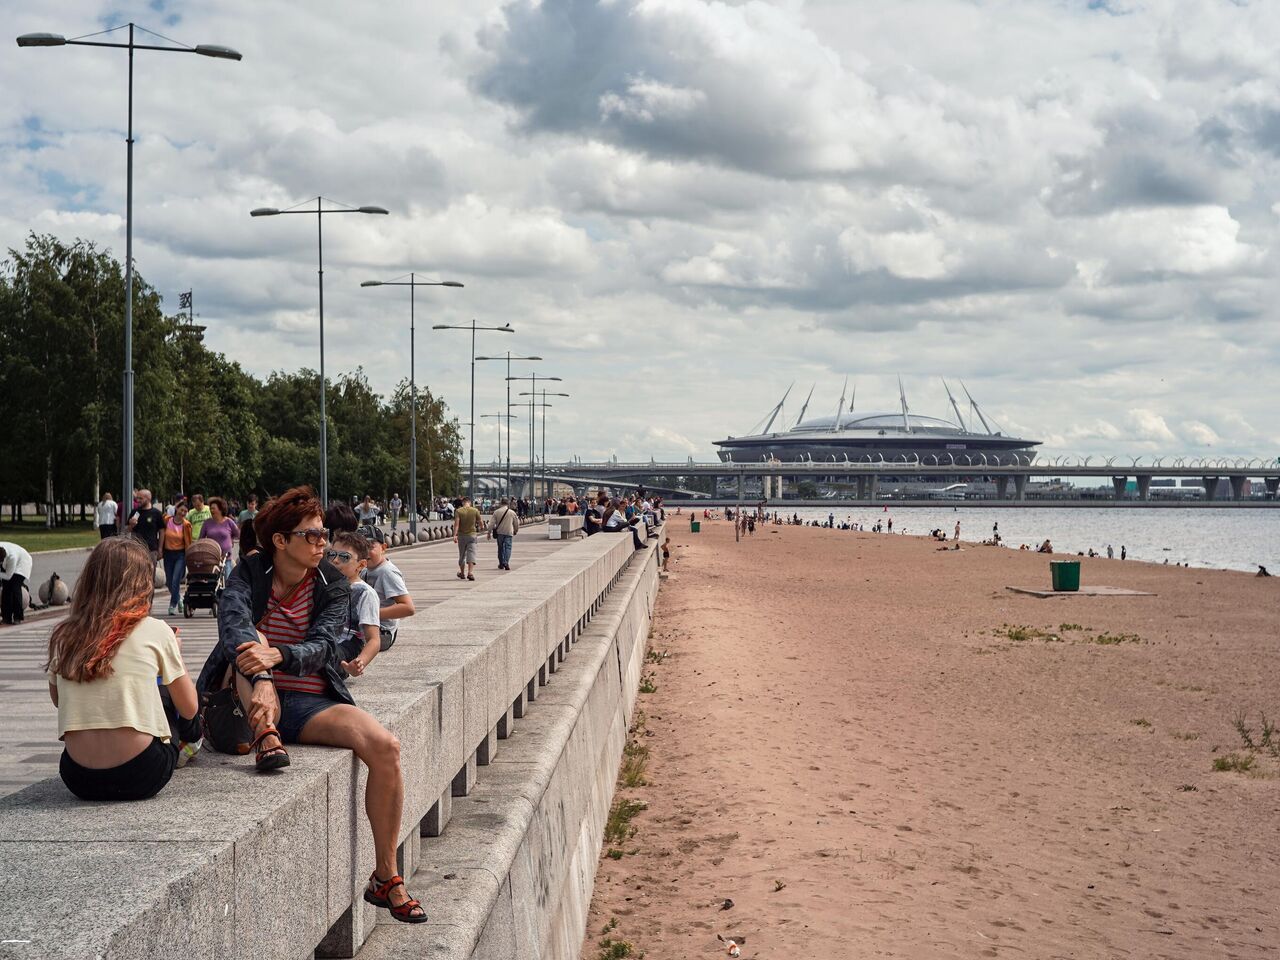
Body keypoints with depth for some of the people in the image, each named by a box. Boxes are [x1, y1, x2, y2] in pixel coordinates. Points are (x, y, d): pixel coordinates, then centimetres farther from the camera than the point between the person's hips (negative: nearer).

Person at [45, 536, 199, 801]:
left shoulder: (62, 636, 5)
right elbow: (189, 709, 6)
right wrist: (175, 657, 24)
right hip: (140, 776, -3)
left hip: (78, 779, 4)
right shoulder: (155, 631, -4)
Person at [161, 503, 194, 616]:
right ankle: (178, 598, 37)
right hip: (168, 553, 3)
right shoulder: (167, 520, -2)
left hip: (180, 554, -3)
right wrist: (160, 549, 5)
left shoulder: (186, 524, -8)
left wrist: (188, 557, -6)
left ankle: (173, 606, -2)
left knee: (176, 581, -11)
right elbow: (162, 536, 7)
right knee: (169, 581, 11)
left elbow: (187, 542, -5)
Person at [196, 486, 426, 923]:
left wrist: (276, 655, -37)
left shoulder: (333, 586, 3)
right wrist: (260, 678, -43)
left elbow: (320, 648, -14)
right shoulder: (249, 575, -1)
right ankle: (265, 735, -32)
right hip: (253, 702, -1)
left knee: (385, 746, -23)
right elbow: (233, 622, -23)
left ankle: (386, 878, -12)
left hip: (310, 703, 1)